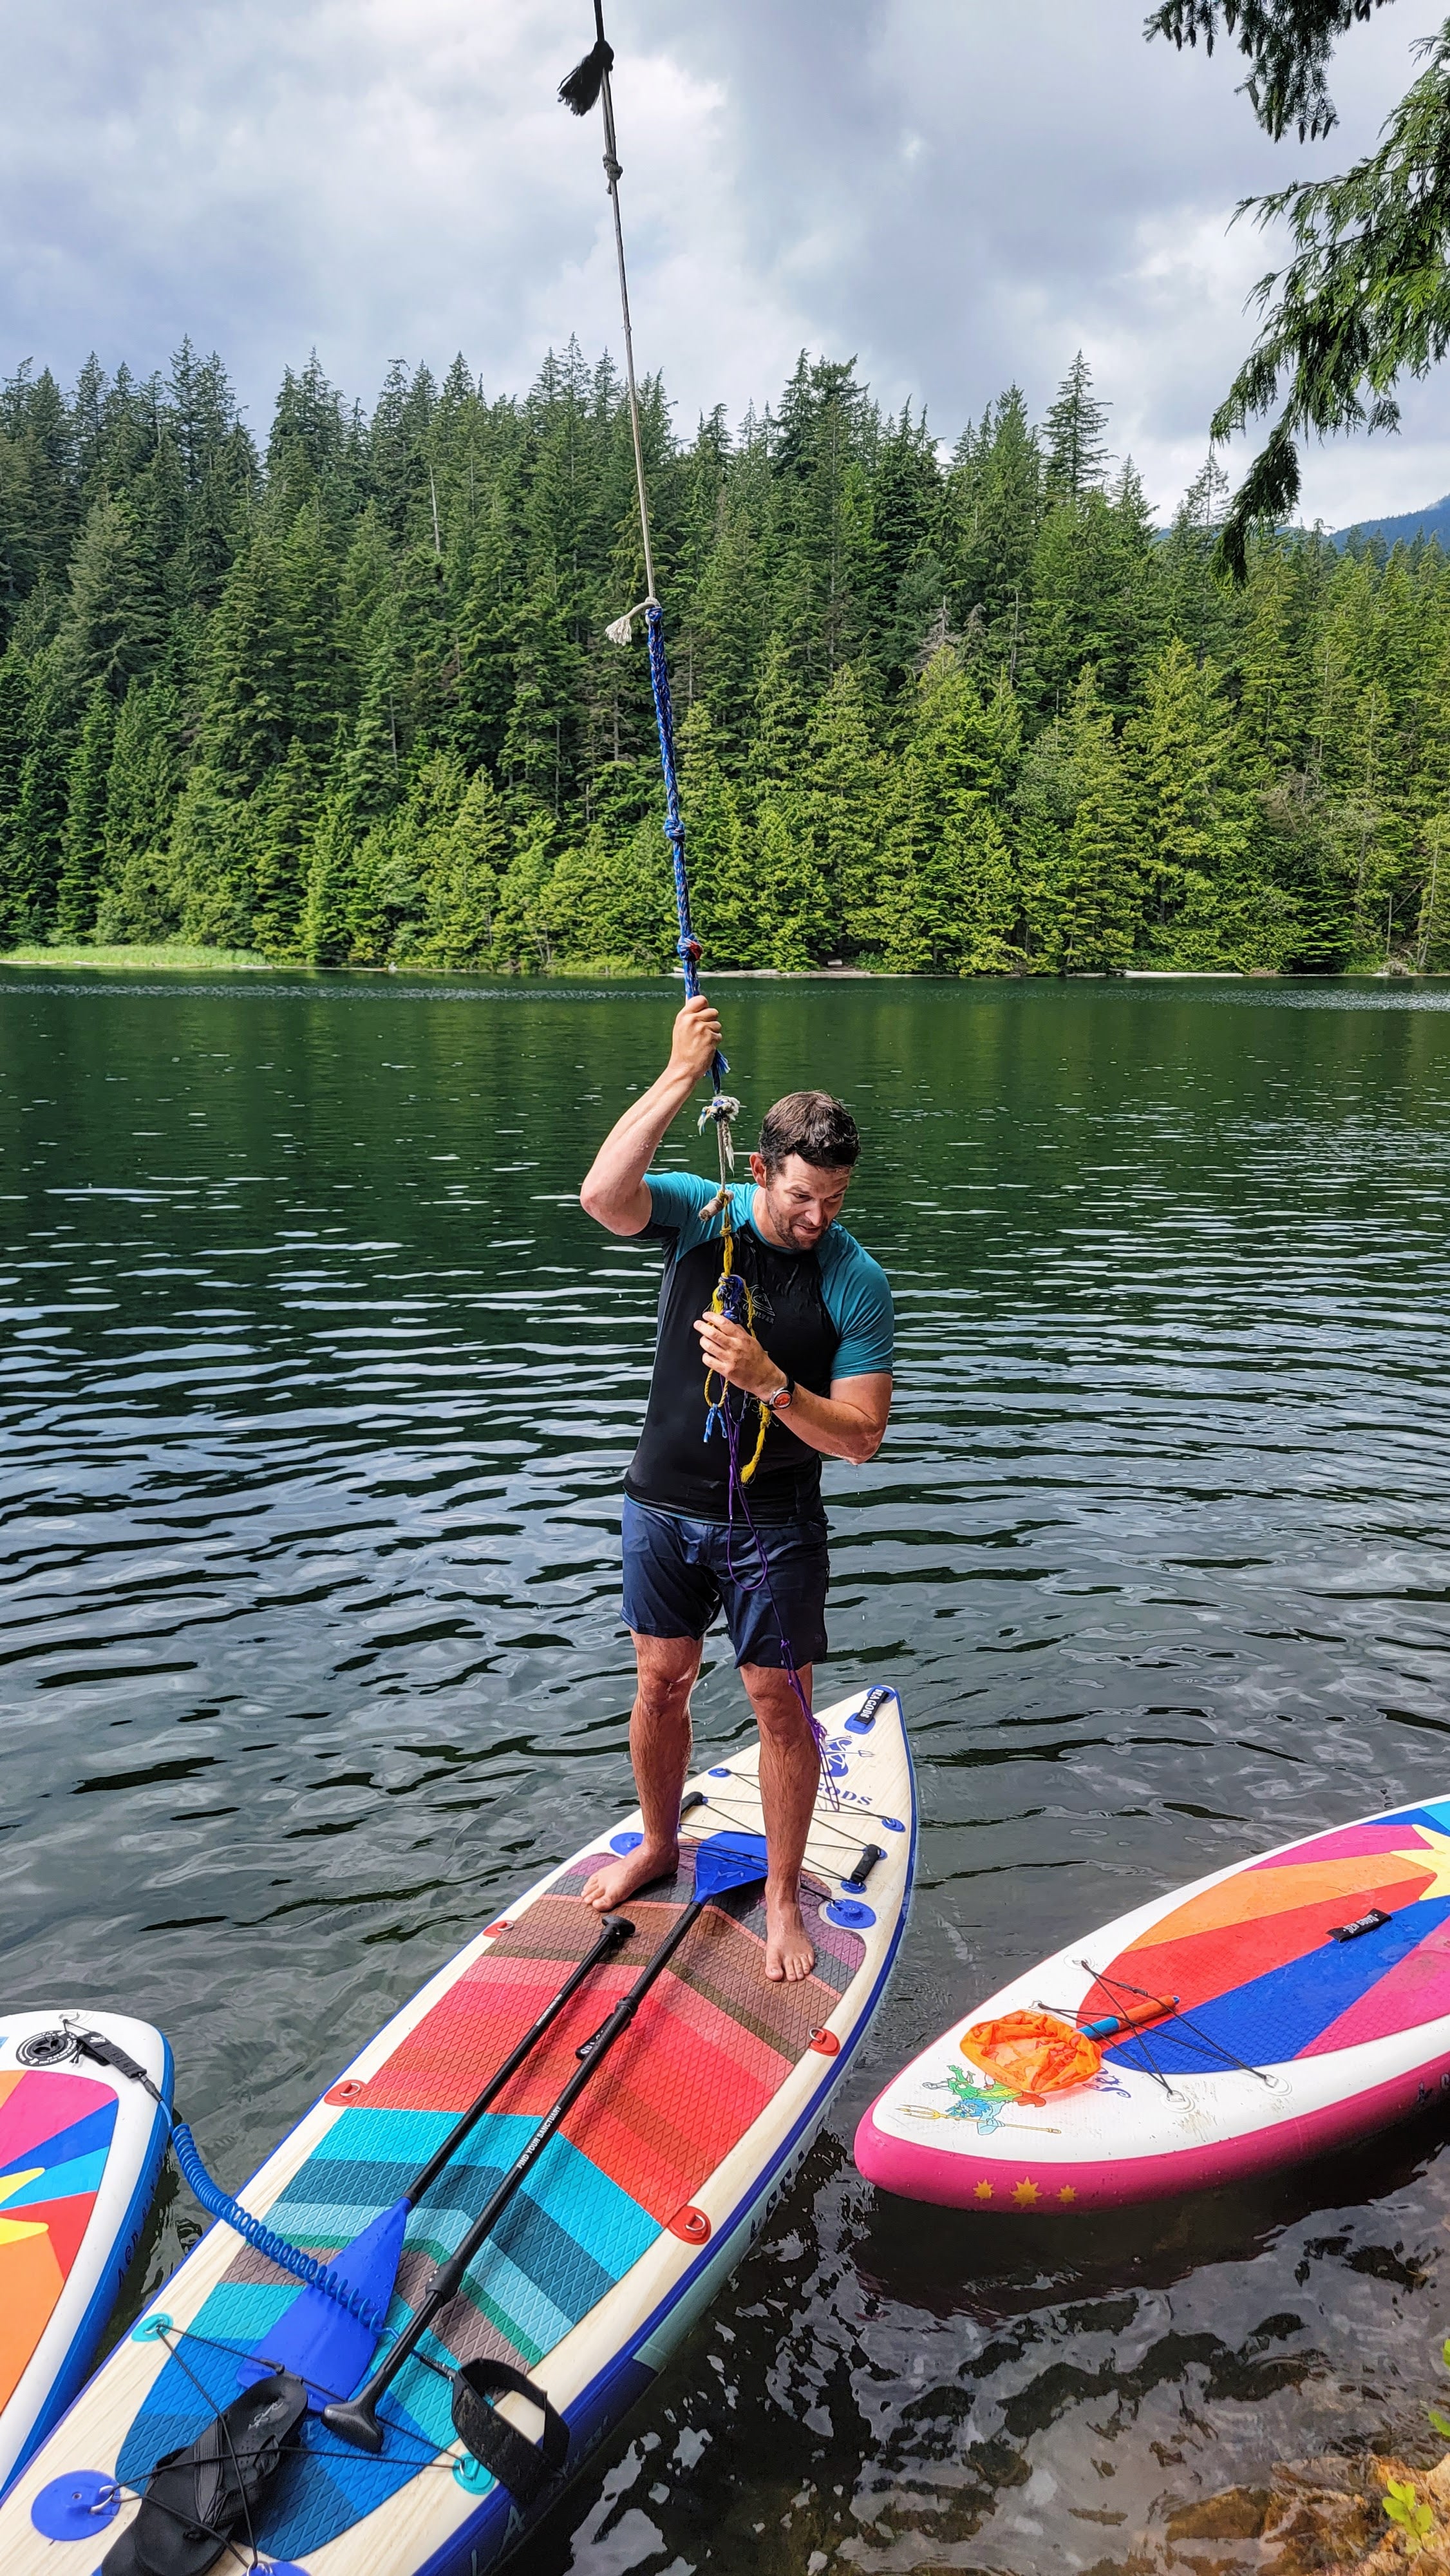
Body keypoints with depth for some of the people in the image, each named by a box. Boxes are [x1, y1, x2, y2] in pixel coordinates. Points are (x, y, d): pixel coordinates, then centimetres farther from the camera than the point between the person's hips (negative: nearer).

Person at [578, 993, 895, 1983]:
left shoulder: (856, 1281, -13)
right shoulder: (698, 1211, -9)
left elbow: (860, 1437, -14)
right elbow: (603, 1195, -32)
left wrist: (769, 1383, -30)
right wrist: (680, 1076, -34)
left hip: (774, 1521, -2)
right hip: (665, 1502, 2)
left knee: (782, 1704, 5)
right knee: (662, 1681, 15)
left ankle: (783, 1894, 24)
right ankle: (659, 1845, 38)